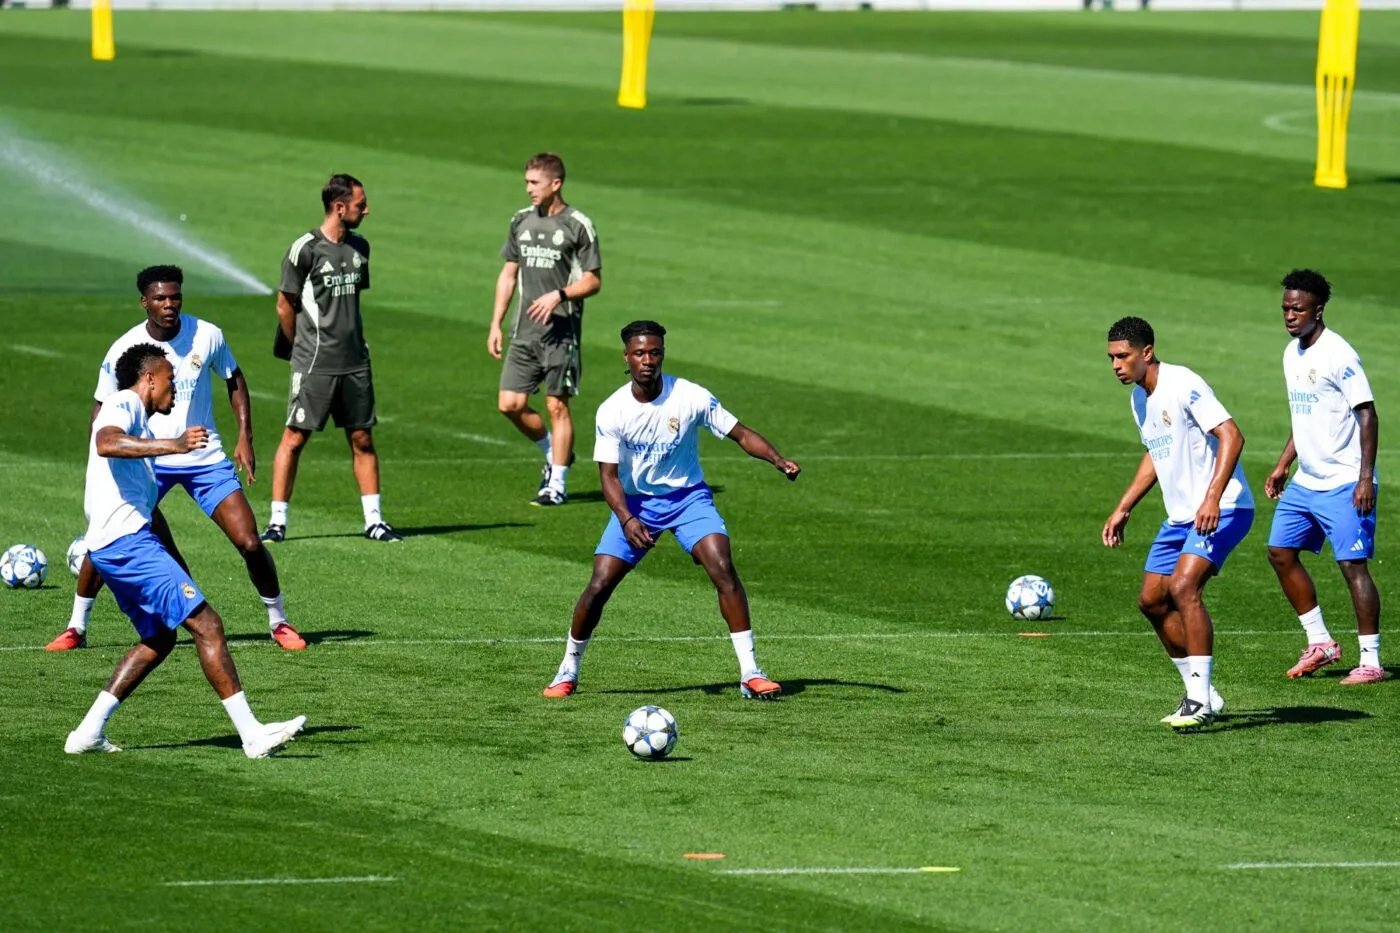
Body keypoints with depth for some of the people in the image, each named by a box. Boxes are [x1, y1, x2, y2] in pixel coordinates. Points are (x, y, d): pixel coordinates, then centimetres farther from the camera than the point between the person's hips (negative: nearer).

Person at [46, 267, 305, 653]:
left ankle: (278, 622, 14)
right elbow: (103, 410, 2)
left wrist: (245, 437, 1)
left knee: (249, 543, -8)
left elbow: (234, 380, 10)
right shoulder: (123, 350, -10)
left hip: (204, 458, 0)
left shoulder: (207, 336, -8)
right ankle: (76, 628, 6)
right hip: (147, 459, 0)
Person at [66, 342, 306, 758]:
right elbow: (106, 442, -31)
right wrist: (172, 445, -40)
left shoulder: (136, 419, 25)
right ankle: (252, 734, -17)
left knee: (159, 638, 19)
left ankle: (88, 733, 15)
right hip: (126, 541, -11)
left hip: (115, 547, 11)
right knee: (206, 624, -13)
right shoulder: (123, 405, -7)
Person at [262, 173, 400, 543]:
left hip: (355, 363, 6)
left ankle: (374, 520, 12)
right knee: (294, 438, -3)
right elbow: (285, 305, -3)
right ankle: (277, 522, 2)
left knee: (362, 439, 7)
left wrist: (352, 341, 15)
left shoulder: (359, 247, 9)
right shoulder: (305, 248, -10)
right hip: (314, 366, -6)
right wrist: (303, 348, 5)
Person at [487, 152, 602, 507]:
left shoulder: (577, 225, -6)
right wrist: (496, 324, 11)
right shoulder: (522, 221, 11)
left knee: (557, 406, -2)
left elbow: (593, 281, -5)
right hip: (524, 332, 5)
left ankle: (557, 484, 7)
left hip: (561, 332, -5)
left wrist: (558, 295, -21)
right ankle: (553, 453, 25)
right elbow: (509, 274, 17)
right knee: (510, 404, 0)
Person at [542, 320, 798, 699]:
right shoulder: (612, 411, -13)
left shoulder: (691, 398, -15)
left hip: (688, 497, -1)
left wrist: (778, 460, -29)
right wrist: (627, 520, -30)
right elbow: (609, 475, -13)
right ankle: (568, 671, 13)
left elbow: (741, 435, -10)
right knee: (599, 585, -9)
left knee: (723, 569, -22)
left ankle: (750, 673, -17)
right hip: (635, 503, 1)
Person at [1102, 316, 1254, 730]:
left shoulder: (1183, 386, -17)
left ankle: (1201, 700, -20)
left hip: (1223, 510, -10)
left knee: (1183, 587, -24)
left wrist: (1213, 497, -33)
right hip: (1181, 515, 10)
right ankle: (1199, 693, 19)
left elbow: (1231, 436, -24)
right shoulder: (1139, 397, 11)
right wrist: (1123, 509, 24)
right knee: (1152, 600, 8)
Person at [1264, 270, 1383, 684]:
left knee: (1353, 565, -9)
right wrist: (1283, 465, 20)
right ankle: (1320, 643, 19)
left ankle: (1371, 661, -4)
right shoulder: (1292, 354, 10)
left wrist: (1366, 478, -22)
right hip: (1306, 481, 9)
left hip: (1344, 484, -9)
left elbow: (1367, 416, -17)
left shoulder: (1338, 354, -16)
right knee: (1281, 553, 9)